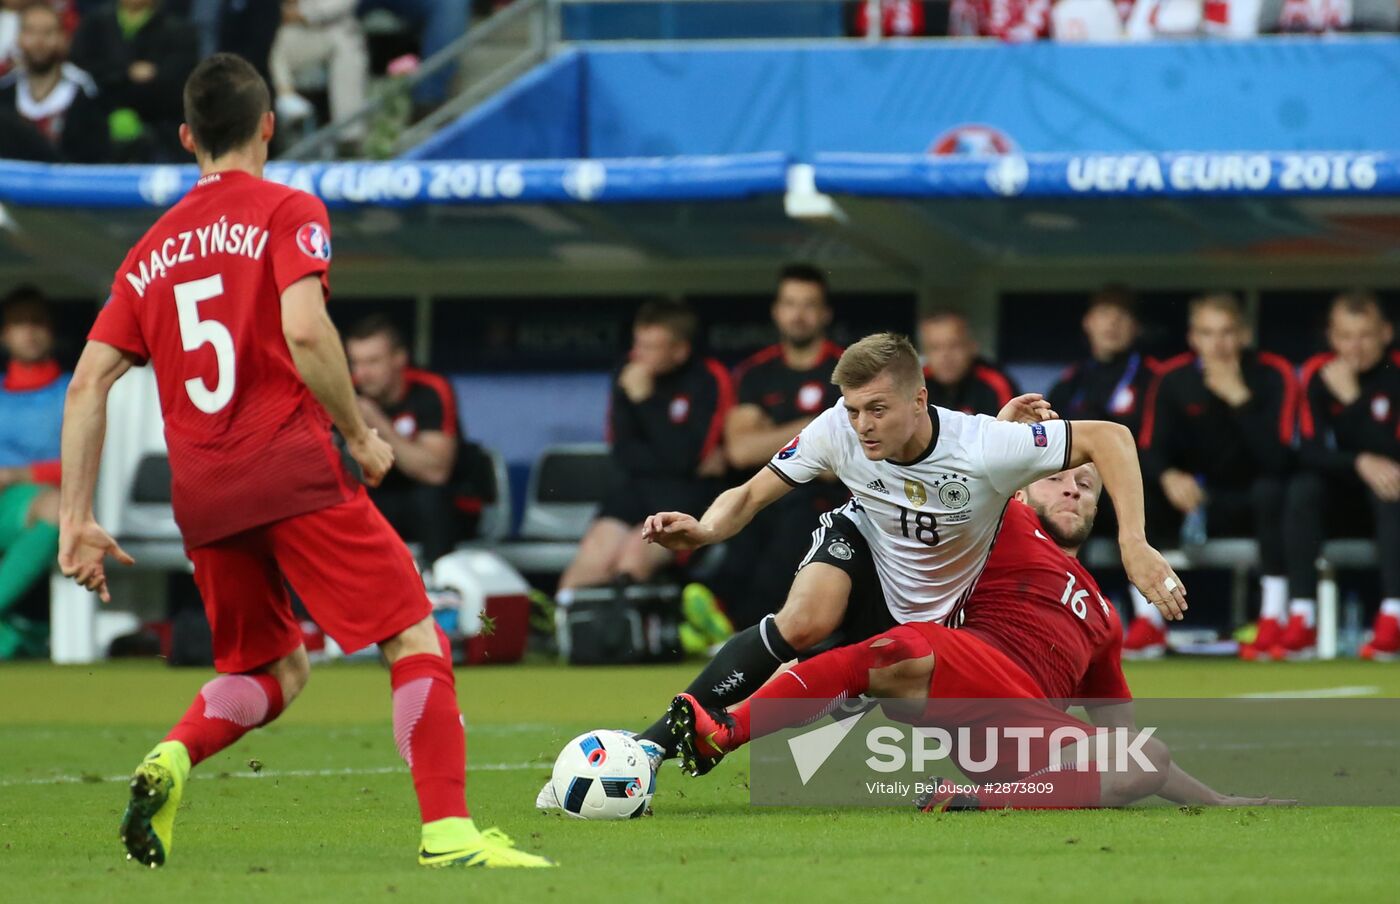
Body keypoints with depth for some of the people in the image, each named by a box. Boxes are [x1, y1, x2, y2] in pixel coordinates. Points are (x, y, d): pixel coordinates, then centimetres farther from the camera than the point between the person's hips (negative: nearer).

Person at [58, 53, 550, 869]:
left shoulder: (154, 250, 17)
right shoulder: (289, 213, 1)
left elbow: (87, 386, 11)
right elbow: (305, 331, -16)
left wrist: (77, 519, 10)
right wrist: (360, 435, -4)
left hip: (201, 495, 6)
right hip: (294, 468, -6)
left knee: (273, 670, 21)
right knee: (416, 640, -1)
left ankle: (174, 757, -7)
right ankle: (449, 829, -15)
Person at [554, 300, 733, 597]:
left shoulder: (707, 381, -6)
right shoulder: (630, 375, 6)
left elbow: (683, 458, -16)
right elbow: (625, 454, 3)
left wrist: (645, 400, -19)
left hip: (685, 494, -3)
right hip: (633, 487, 3)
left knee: (636, 550, -31)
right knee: (595, 555, -24)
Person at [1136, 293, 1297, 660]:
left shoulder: (1273, 375, -13)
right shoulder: (1173, 378, -4)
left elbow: (1277, 459, -24)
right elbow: (1150, 451, -7)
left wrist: (1239, 397, -31)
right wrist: (1168, 476, -30)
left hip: (1253, 506, -3)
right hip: (1196, 501, 3)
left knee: (1270, 489, -36)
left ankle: (1273, 621, -35)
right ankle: (1147, 624, -18)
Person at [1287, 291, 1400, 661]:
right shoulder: (1318, 374, -4)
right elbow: (1310, 450, -11)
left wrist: (1352, 400, -27)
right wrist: (1361, 463, -28)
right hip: (1346, 499, 3)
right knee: (1304, 488, -27)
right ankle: (1302, 620, -32)